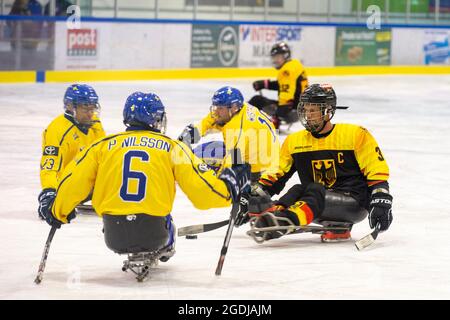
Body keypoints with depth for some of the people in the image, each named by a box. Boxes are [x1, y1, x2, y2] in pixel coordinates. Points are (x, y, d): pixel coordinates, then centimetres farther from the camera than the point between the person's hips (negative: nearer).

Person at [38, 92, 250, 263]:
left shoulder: (103, 146, 8)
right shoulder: (172, 148, 5)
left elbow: (73, 183, 8)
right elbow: (201, 189, 1)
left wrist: (57, 212, 26)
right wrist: (230, 187, 19)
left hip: (114, 235, 0)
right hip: (153, 233, 0)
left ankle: (133, 255, 26)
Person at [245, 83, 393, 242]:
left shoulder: (356, 134, -3)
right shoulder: (294, 141, 11)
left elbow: (377, 171, -6)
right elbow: (276, 174, 16)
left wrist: (381, 201, -18)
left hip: (354, 202, -5)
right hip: (320, 209, 5)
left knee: (315, 190, -32)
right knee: (297, 190, -25)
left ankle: (286, 219, -57)